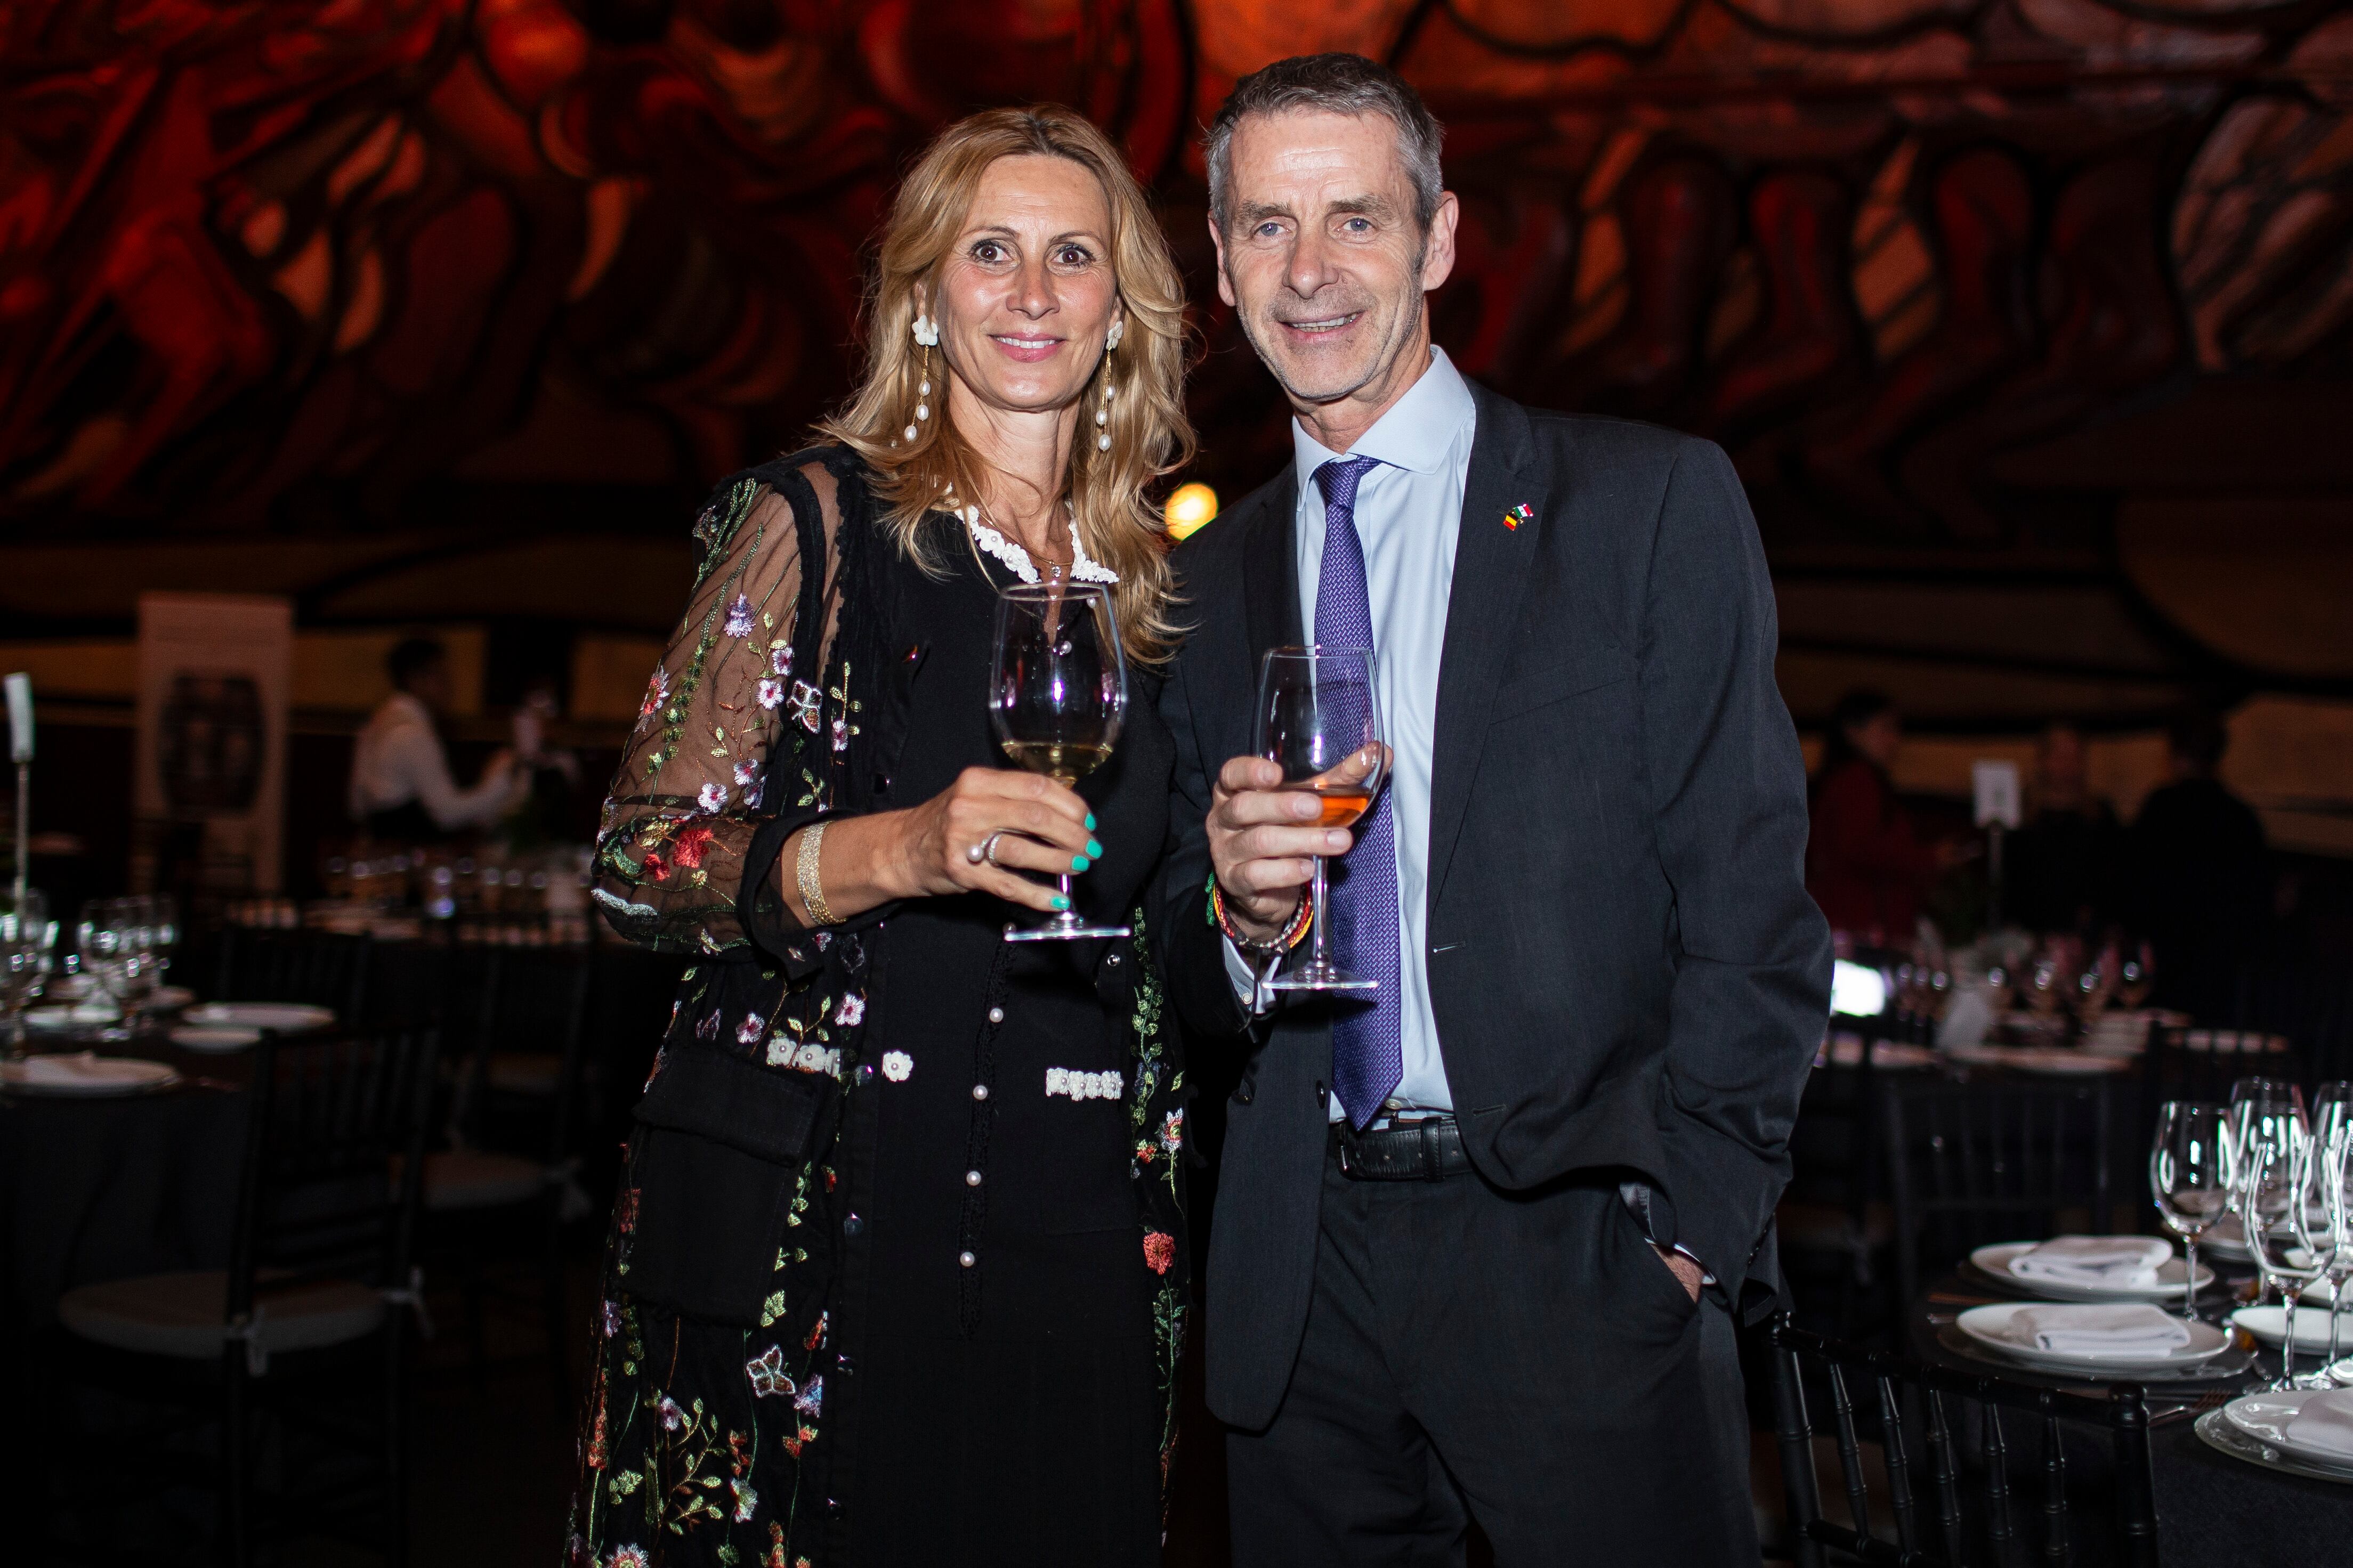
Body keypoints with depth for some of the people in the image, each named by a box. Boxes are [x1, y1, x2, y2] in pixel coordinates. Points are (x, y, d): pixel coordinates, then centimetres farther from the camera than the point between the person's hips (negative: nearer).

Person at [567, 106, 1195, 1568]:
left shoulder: (1139, 572, 12)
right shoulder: (820, 520, -2)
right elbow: (641, 857, -8)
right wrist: (898, 853, -22)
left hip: (1072, 1243, 4)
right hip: (817, 1235, -4)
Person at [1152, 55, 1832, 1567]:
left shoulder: (1654, 502, -1)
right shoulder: (1212, 576, 11)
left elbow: (1752, 899, -5)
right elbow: (1199, 985, 13)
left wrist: (1691, 1225, -11)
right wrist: (1240, 914, -9)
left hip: (1575, 1254, -3)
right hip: (1304, 1283, 3)